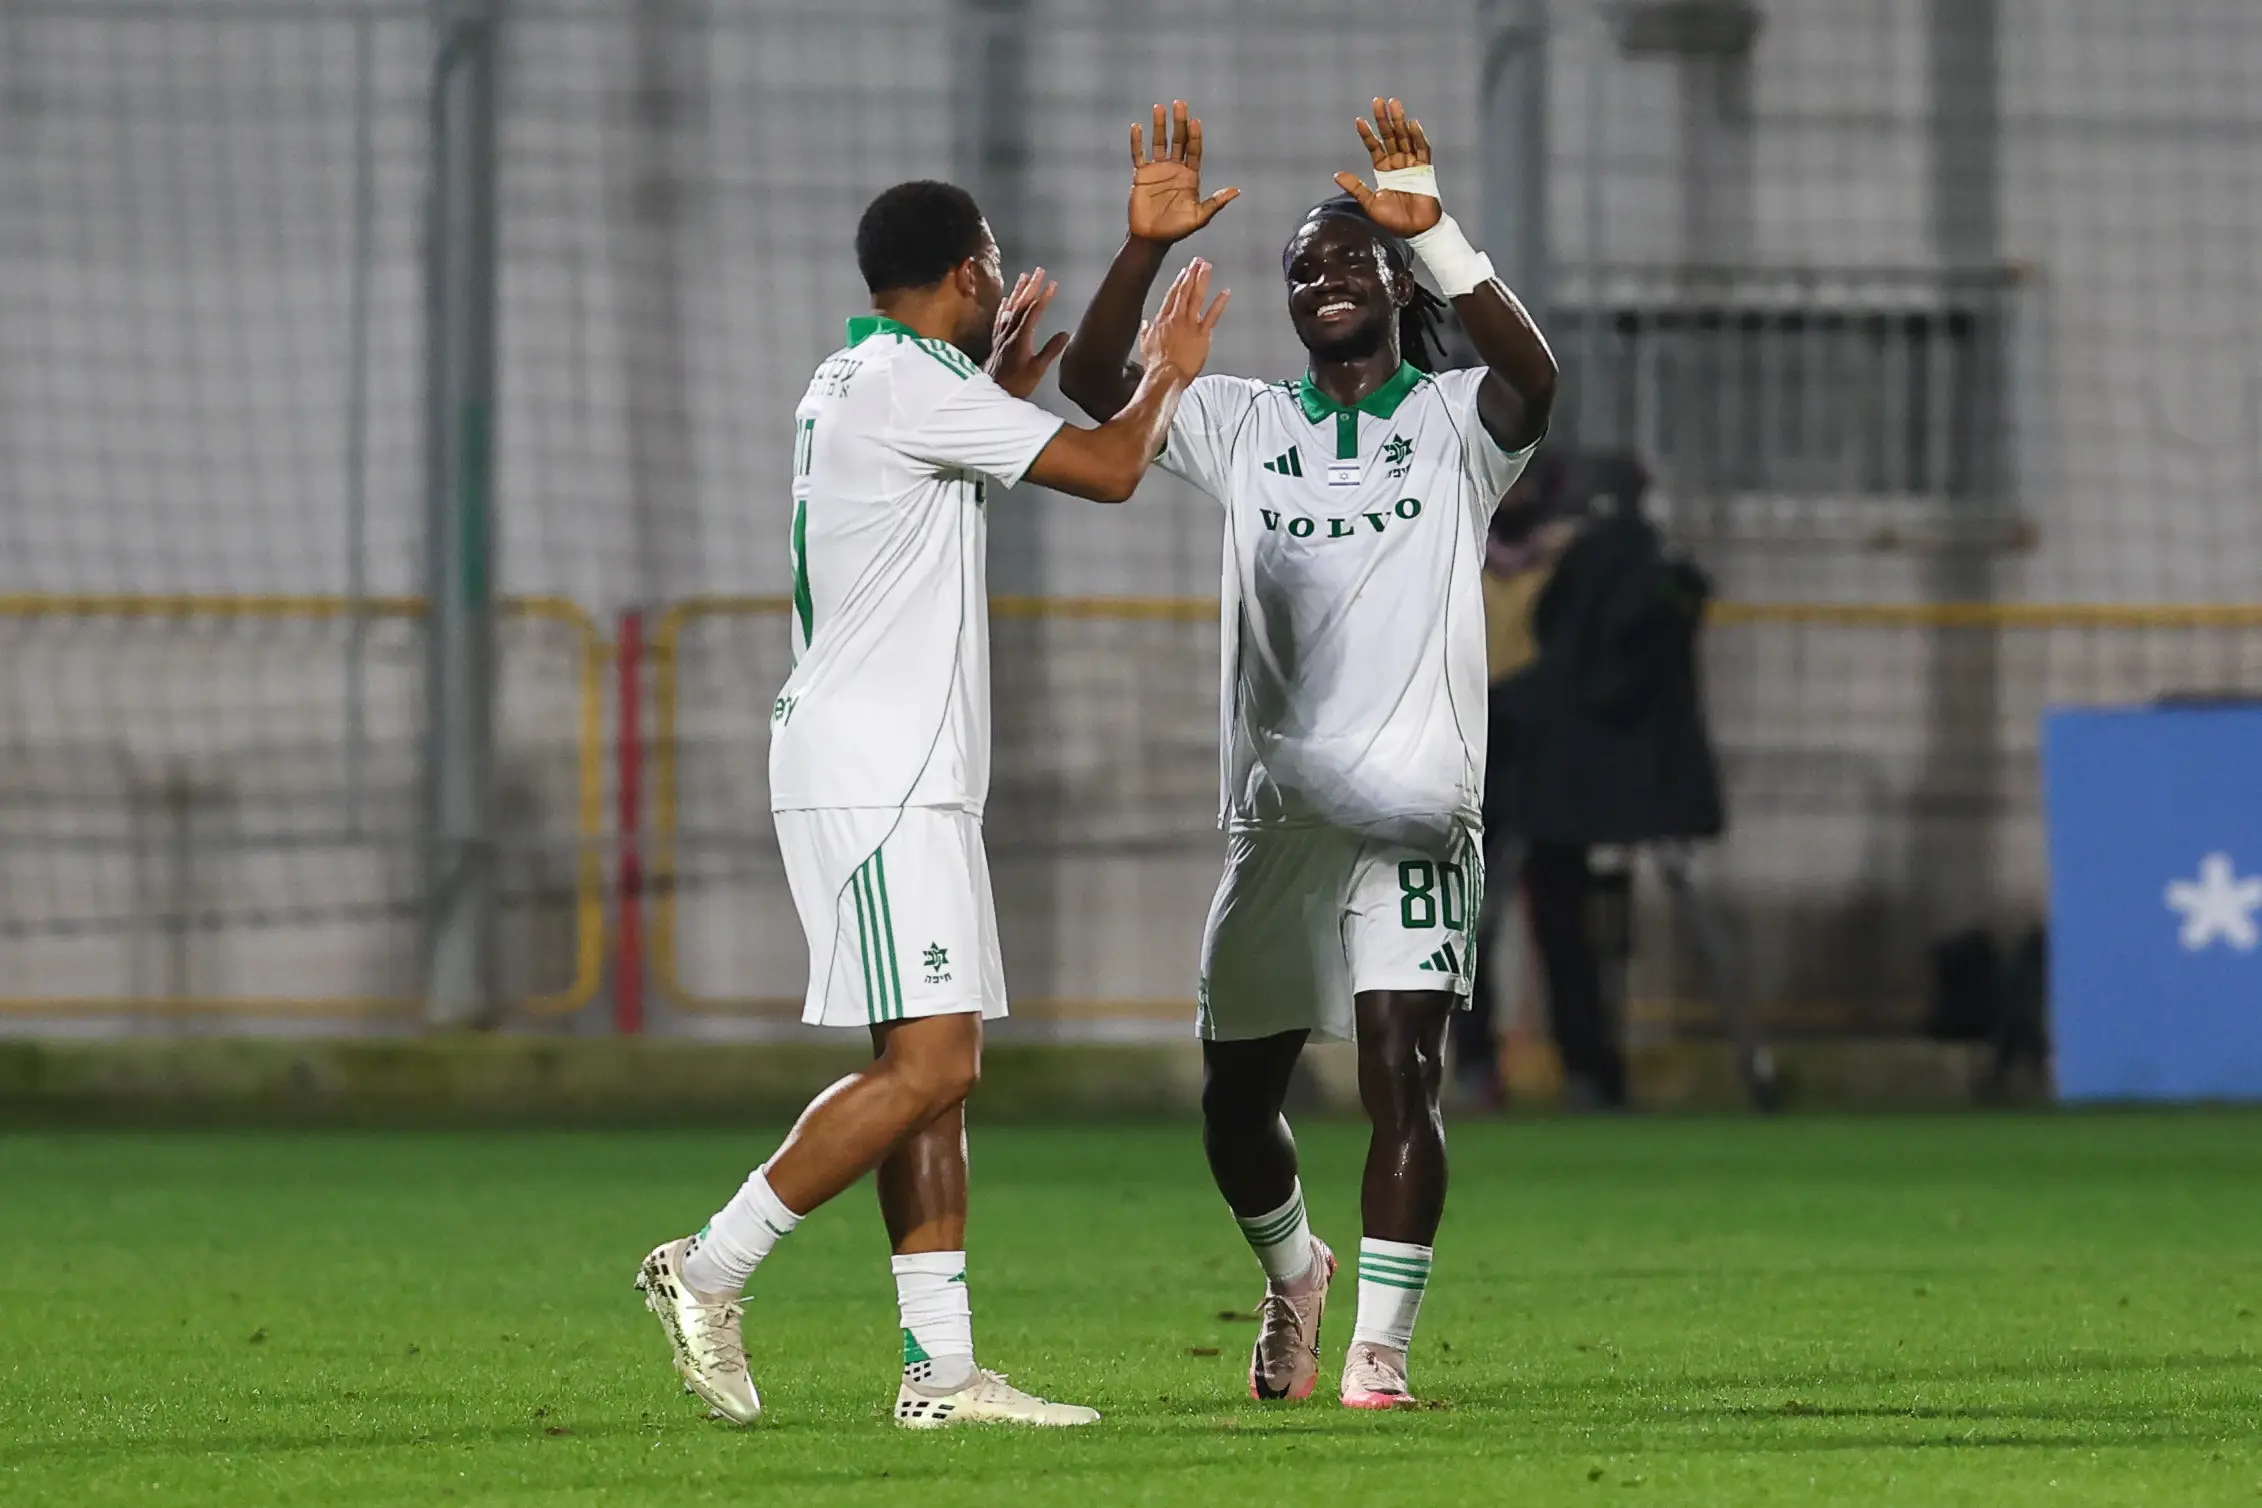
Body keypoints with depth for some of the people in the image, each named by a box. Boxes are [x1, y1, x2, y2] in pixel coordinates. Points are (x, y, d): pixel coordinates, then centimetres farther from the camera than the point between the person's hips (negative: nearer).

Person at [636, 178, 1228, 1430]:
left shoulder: (850, 381, 18)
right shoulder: (910, 382, -12)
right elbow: (1107, 470, -11)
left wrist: (1006, 376, 40)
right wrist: (1169, 376, 7)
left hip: (901, 775, 10)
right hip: (877, 774, -10)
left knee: (937, 1071, 6)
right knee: (928, 1066, -14)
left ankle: (940, 1370, 3)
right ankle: (709, 1269, -9)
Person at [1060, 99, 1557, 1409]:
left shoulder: (1454, 423, 2)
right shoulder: (1245, 426, 12)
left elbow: (1533, 377, -21)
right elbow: (1096, 385, 0)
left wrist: (1436, 233, -31)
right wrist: (1146, 246, -14)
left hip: (1412, 818, -4)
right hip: (1274, 811, 4)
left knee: (1402, 1073, -17)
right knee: (1236, 1096, 12)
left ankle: (1380, 1348, -15)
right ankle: (1294, 1270, 40)